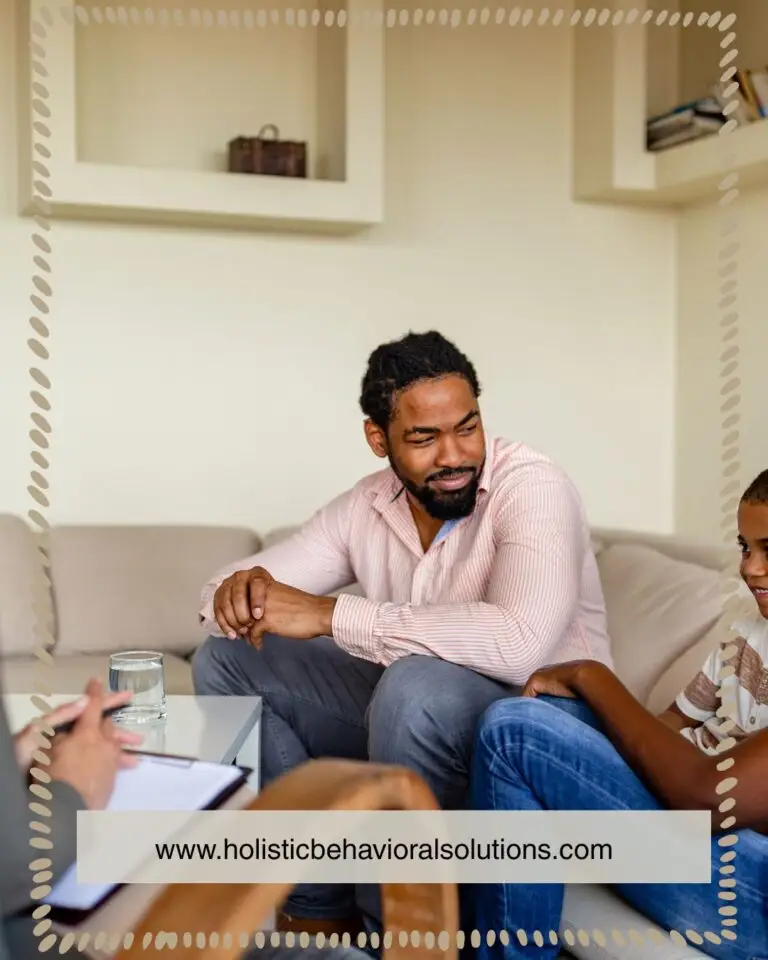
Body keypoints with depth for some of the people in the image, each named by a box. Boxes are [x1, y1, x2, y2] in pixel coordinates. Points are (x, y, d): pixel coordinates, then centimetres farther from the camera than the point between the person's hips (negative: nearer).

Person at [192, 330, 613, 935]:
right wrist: (242, 591, -22)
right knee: (227, 661, 0)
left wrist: (331, 614, -33)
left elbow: (518, 642, -38)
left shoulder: (531, 487, -20)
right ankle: (321, 906, 1)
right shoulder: (367, 505, -1)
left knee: (419, 685, -37)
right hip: (412, 713, 7)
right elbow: (241, 585, 5)